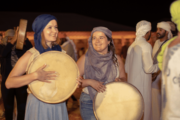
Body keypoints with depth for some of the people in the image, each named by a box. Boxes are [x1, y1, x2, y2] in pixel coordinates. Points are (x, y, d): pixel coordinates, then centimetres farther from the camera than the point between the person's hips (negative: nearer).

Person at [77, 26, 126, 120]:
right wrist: (89, 82, -21)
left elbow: (123, 78, 12)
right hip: (89, 103, -2)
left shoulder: (116, 59, 2)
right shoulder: (85, 59, -6)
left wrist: (120, 81, -11)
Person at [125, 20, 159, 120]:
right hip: (142, 85, -8)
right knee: (143, 112, -1)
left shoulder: (131, 46, 12)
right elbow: (148, 68, -19)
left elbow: (126, 68, 15)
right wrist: (159, 65, -3)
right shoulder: (146, 45, -13)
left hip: (132, 83, 8)